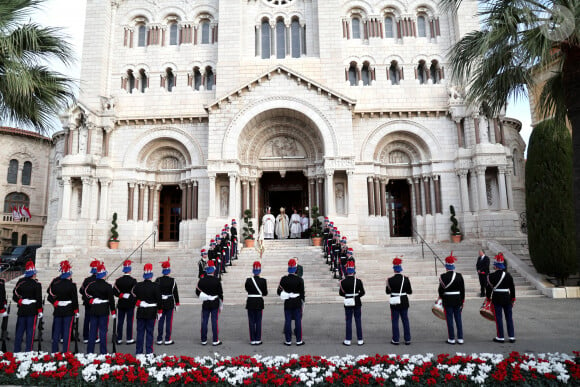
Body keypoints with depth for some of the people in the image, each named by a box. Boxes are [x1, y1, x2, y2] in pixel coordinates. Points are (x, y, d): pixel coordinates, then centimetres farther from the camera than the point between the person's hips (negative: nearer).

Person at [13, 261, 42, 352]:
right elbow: (39, 298, -9)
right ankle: (28, 351, 2)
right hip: (32, 310, -4)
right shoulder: (37, 284, -10)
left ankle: (16, 351, 16)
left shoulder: (20, 282, 3)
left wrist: (20, 302, 16)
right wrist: (40, 310, -3)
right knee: (30, 331, 1)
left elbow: (15, 296, 6)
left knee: (19, 331, 12)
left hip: (21, 310, 4)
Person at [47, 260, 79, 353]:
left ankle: (54, 351, 18)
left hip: (57, 310, 4)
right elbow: (75, 299, -8)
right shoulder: (71, 285, -12)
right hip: (68, 310, -4)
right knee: (67, 331, 2)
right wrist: (76, 311, 1)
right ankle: (65, 351, 3)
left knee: (56, 331, 12)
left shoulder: (55, 282, -3)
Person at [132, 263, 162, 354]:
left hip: (140, 312, 2)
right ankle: (149, 352, 10)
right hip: (151, 312, -2)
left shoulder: (138, 285, -4)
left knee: (140, 332, 10)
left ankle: (138, 351, 16)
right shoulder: (155, 286, -11)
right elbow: (159, 300, -7)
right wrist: (159, 312, 4)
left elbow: (134, 297, 4)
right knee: (149, 332, 6)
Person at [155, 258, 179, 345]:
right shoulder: (172, 280, -11)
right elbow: (175, 293, -7)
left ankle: (159, 339, 16)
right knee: (169, 321, 5)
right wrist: (177, 303, 3)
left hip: (160, 303, 3)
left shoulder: (158, 280, -4)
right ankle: (167, 340, 8)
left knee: (161, 321, 10)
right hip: (170, 303, -3)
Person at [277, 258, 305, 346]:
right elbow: (302, 292, -5)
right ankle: (299, 340, 12)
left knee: (287, 321, 7)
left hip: (287, 303, 1)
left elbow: (279, 292, -1)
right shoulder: (299, 279, -11)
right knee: (298, 321, 6)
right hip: (297, 303, -1)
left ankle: (288, 340, 12)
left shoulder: (283, 279, -7)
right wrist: (302, 301, 8)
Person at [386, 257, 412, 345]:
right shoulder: (406, 279, -6)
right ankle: (407, 339, 18)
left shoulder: (390, 280, -12)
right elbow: (410, 292, -1)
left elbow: (388, 292, -4)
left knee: (395, 321, 6)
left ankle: (395, 340, 11)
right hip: (404, 303, 2)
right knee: (405, 321, 12)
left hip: (394, 303, -2)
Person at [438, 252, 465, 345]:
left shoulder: (443, 277, -12)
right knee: (458, 319, 11)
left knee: (450, 320, 4)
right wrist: (462, 301, 11)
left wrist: (441, 298, 10)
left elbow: (441, 290, -8)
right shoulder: (459, 276, -1)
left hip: (447, 301, -3)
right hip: (457, 301, 3)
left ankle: (451, 339, 9)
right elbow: (462, 290, 3)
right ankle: (460, 338, 16)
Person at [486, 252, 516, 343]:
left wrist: (488, 297, 7)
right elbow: (512, 288, 6)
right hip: (507, 298, 3)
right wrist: (513, 299, 15)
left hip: (496, 299, -3)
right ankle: (512, 337, 15)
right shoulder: (508, 275, 1)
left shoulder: (491, 276, -9)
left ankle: (500, 337, 6)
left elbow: (489, 288, -7)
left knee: (499, 317, 2)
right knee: (509, 317, 11)